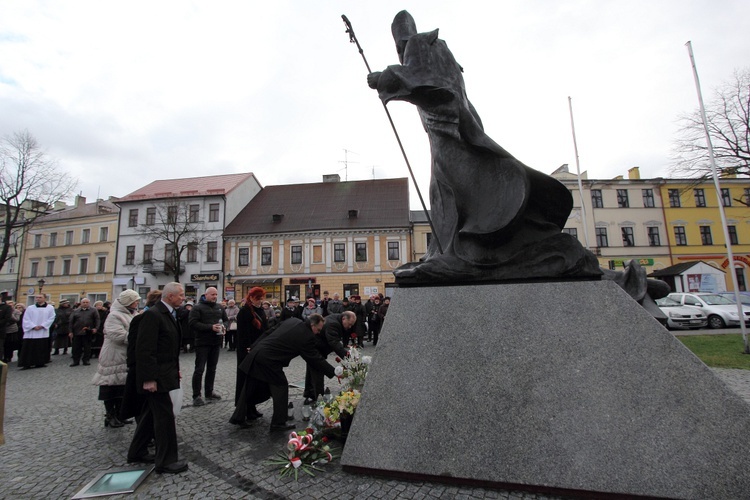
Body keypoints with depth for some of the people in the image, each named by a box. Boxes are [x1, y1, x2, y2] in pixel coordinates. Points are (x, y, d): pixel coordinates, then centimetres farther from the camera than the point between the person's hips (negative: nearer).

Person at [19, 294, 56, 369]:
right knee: (29, 349, 0)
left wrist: (42, 326, -12)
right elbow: (26, 319, 1)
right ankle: (27, 364, 7)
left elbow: (51, 318, -1)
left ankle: (40, 363, 13)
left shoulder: (50, 308, 5)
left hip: (43, 332, 0)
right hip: (31, 333, 1)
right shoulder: (30, 308, 6)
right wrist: (33, 326, -12)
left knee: (42, 349, 4)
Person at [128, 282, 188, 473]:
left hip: (165, 372, 10)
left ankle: (137, 452, 35)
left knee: (151, 413, 20)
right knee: (165, 415, -2)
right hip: (156, 375, -10)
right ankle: (166, 461, 9)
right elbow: (145, 349, -22)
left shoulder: (169, 314, 10)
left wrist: (176, 369, 15)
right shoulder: (153, 314, -19)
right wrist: (149, 378, -22)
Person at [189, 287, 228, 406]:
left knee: (212, 368, 14)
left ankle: (209, 392, 26)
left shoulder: (219, 307, 11)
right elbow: (193, 323, -17)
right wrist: (210, 327, -24)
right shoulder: (198, 307, -7)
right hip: (203, 342, -6)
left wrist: (224, 326, -7)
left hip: (216, 342, 6)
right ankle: (196, 395, 8)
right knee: (199, 369, -1)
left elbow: (226, 320, 17)